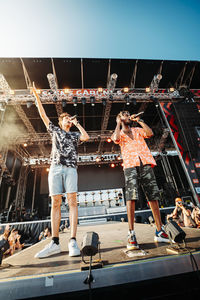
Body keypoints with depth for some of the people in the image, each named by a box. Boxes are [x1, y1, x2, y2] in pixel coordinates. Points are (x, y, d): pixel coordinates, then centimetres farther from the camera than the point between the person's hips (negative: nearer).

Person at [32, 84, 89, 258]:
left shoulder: (74, 135, 22)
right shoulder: (55, 130, 24)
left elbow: (86, 137, 3)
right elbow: (43, 115, 22)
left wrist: (77, 123, 12)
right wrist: (37, 96, 22)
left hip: (70, 168, -1)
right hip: (55, 167, 1)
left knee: (72, 201, -11)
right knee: (55, 203, -3)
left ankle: (73, 241, -9)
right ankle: (55, 243, 1)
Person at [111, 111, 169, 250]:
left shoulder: (138, 130, 27)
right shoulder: (119, 133, 18)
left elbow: (150, 133, 8)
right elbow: (116, 138, -7)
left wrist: (139, 120, 12)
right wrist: (118, 123, 7)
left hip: (145, 163, 3)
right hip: (130, 164, -3)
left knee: (154, 196, 2)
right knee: (131, 197, -15)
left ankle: (160, 231, 13)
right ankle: (131, 234, -9)